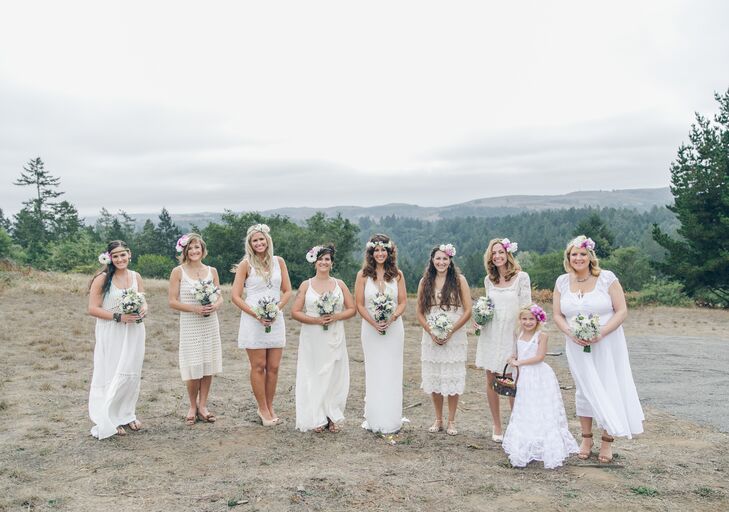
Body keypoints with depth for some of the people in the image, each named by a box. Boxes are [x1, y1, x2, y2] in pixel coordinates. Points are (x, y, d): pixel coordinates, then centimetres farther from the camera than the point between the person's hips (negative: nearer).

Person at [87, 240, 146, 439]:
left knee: (131, 374, 11)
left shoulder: (136, 277, 5)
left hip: (133, 332, 5)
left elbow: (143, 301, 14)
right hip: (111, 334, -5)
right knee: (111, 375, 0)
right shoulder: (102, 279, -10)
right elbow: (93, 309, -12)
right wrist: (118, 317, -21)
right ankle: (110, 420, 12)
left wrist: (143, 309, -9)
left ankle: (127, 414, 27)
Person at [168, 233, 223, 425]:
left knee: (208, 365, 6)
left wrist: (215, 306, -12)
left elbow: (220, 297, 10)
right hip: (189, 325, -3)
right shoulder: (178, 272, -3)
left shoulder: (212, 271, 6)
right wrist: (195, 309, -18)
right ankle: (193, 407, 19)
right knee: (193, 367, 0)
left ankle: (203, 406, 20)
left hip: (210, 324, 3)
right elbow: (172, 301, -6)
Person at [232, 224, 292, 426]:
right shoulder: (246, 264, -3)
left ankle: (269, 408, 20)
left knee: (273, 367, 6)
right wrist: (256, 315, -14)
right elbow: (236, 296, -5)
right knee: (258, 367, 2)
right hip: (253, 321, -3)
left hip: (276, 320, 3)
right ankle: (263, 409, 14)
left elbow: (288, 291, 9)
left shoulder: (278, 261, 6)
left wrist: (277, 308, -9)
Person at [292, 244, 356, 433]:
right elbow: (295, 312, -2)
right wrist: (315, 320, -15)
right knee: (313, 376, 0)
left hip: (334, 339, 2)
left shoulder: (340, 284, 7)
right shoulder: (306, 285, 3)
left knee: (334, 376, 3)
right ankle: (316, 419, 10)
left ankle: (332, 418, 14)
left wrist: (336, 316, -11)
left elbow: (352, 309, 7)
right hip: (312, 339, -1)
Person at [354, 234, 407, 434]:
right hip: (371, 328, -1)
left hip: (394, 327, 1)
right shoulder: (363, 275, -1)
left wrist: (392, 318, -14)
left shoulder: (397, 274, 2)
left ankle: (391, 420, 14)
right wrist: (373, 322, -14)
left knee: (392, 372, 4)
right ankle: (373, 419, 13)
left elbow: (403, 301, 2)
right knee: (374, 373, 4)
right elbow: (359, 304, -2)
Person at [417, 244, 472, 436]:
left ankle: (451, 421, 14)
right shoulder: (425, 282, 6)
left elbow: (468, 311, -4)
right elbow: (420, 312, 7)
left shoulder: (459, 280, -2)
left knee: (453, 379, 1)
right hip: (431, 338, 2)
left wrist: (450, 332, -11)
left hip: (454, 338, -2)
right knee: (433, 379, 6)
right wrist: (431, 332, -7)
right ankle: (438, 420, 21)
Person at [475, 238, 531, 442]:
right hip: (491, 334, 4)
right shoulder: (488, 280, 9)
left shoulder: (521, 277, -4)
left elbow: (527, 308, -4)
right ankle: (497, 427, 18)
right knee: (491, 381, 6)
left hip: (512, 334, -4)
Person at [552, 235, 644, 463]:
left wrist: (601, 333, -21)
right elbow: (557, 315, 5)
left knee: (608, 389, 3)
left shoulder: (607, 278, -9)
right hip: (577, 347, 3)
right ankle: (586, 438, 24)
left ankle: (607, 441, 17)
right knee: (584, 389, 12)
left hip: (606, 345, -3)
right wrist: (570, 333, -14)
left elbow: (622, 311, -10)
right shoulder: (562, 282, 2)